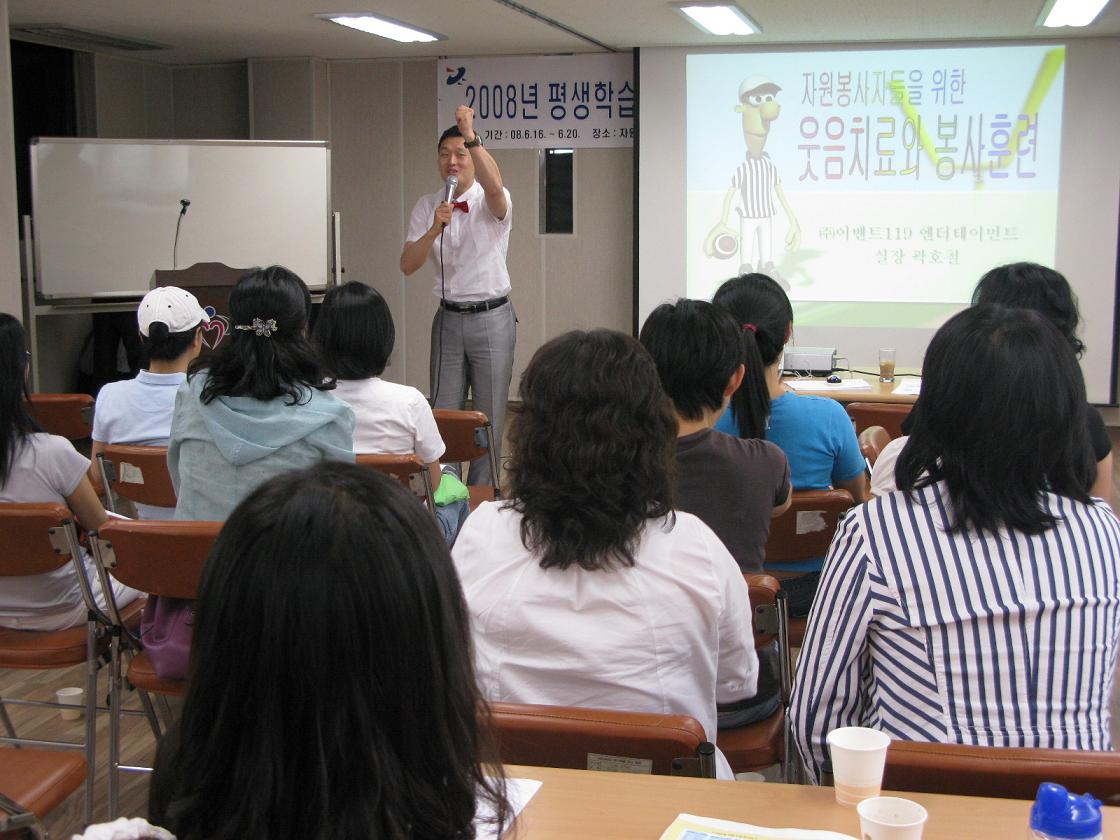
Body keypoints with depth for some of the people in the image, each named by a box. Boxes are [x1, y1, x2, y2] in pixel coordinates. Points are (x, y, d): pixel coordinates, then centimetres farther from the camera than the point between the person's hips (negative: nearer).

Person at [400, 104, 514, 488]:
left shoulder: (491, 202, -6)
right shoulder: (426, 207, 4)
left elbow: (494, 187, -33)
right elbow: (407, 265, -6)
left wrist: (471, 137, -43)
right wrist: (435, 229, -21)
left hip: (492, 318, -3)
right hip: (448, 318, 3)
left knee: (490, 415, 4)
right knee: (442, 412, 8)